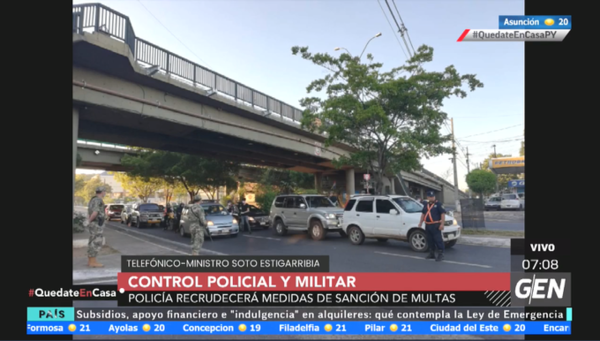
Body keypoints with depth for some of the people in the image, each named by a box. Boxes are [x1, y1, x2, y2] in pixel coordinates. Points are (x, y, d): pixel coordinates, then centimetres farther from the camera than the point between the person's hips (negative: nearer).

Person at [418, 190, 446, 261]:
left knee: (438, 240, -7)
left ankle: (441, 254, -1)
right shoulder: (426, 205, 15)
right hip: (427, 225, 7)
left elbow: (443, 214, -10)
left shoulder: (438, 204, -4)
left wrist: (442, 224, -17)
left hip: (435, 225, -7)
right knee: (430, 240, 12)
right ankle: (432, 254, 23)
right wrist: (421, 222, 21)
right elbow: (423, 214, 26)